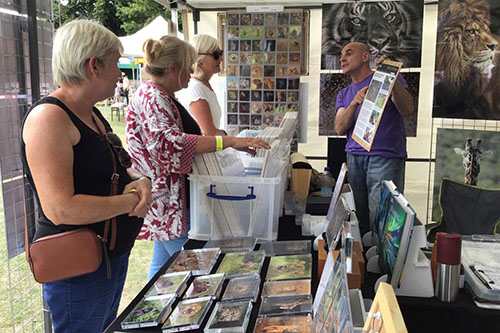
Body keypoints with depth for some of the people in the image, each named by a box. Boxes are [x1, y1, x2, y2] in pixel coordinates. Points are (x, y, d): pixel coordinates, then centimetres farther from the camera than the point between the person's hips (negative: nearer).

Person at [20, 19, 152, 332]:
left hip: (115, 255, 9)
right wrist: (132, 200, -19)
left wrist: (141, 180, -6)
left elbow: (121, 166, 17)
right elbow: (61, 210, -29)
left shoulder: (91, 113, 9)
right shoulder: (49, 117, -22)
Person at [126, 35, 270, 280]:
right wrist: (229, 141, -37)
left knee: (164, 261, 18)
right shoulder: (151, 97, -17)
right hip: (167, 198, -11)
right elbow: (170, 143, -33)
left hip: (169, 200, 11)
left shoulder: (162, 96, 15)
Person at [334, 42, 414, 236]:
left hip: (385, 157, -5)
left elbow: (407, 110, -10)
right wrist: (355, 102, -12)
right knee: (359, 218, 7)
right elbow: (340, 129, 4)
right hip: (354, 157, 5)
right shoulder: (344, 94, 19)